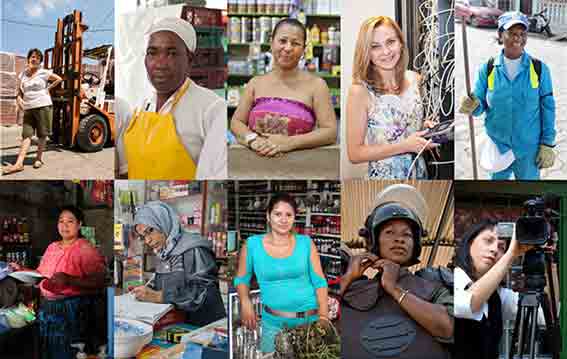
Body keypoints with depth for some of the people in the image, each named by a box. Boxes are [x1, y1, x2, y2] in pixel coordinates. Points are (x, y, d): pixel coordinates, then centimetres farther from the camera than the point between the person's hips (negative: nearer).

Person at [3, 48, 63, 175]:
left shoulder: (44, 73, 2)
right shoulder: (22, 75, 12)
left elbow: (59, 79, 12)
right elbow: (20, 92, 16)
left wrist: (48, 88, 6)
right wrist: (18, 99, -4)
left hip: (43, 106, -3)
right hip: (28, 109, 3)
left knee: (42, 134, 2)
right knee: (26, 135, -4)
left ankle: (39, 158, 17)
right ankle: (18, 164, -11)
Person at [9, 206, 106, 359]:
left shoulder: (86, 249, -10)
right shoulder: (52, 247, 11)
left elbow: (98, 282, -18)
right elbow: (42, 274, 21)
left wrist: (69, 280, -28)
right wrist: (22, 270, 8)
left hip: (73, 310, -6)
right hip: (47, 308, 6)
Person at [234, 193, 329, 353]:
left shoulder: (306, 243, -2)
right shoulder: (252, 245, -3)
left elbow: (319, 282, -1)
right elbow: (241, 279, 9)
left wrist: (323, 317, -10)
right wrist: (245, 301, -10)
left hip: (310, 320, 1)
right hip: (274, 323, 0)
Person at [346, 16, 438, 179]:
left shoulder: (414, 79, -4)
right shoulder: (360, 91, -20)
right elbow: (355, 154, -18)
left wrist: (426, 127, -7)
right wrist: (405, 146, -23)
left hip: (421, 174, 4)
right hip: (383, 180, -4)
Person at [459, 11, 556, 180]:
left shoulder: (539, 69, -8)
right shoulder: (488, 69, -6)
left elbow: (548, 108, -3)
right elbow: (481, 105, -1)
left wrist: (547, 144, -4)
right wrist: (473, 106, -25)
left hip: (529, 147, -1)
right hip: (497, 145, 1)